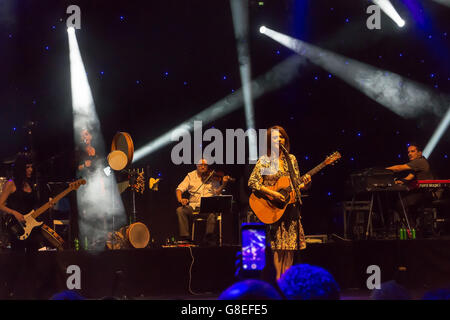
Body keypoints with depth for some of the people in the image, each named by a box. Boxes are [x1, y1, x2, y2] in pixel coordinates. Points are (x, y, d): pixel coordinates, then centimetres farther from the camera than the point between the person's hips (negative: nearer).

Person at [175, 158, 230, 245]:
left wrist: (223, 184, -23)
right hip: (193, 206, 2)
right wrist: (180, 199, -16)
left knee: (212, 213, -37)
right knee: (180, 210, -25)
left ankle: (209, 238, -22)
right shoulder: (190, 176, 12)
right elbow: (180, 188, 5)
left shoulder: (212, 176, 7)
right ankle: (185, 237, -19)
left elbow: (217, 192, -4)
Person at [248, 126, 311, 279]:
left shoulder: (291, 159, 11)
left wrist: (305, 185, -7)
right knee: (279, 246, -9)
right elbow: (252, 182, -9)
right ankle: (279, 278, -4)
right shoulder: (264, 160, -1)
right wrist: (272, 193, -17)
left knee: (290, 246, 1)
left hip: (290, 208, 4)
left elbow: (296, 185, 15)